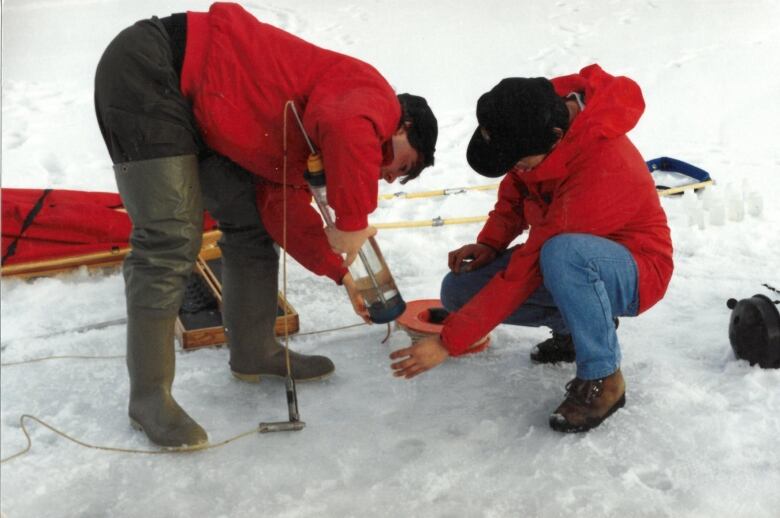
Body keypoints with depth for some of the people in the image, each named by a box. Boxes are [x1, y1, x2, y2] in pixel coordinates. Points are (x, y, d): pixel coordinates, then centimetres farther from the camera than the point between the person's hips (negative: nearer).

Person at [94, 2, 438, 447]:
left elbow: (283, 208, 10)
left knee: (252, 222, 12)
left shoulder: (313, 144, 15)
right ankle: (149, 397, -2)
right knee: (171, 242, -14)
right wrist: (354, 220, -27)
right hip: (145, 71, -10)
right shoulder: (375, 98, -13)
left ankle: (254, 354, 23)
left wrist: (341, 272, 8)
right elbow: (349, 130, -38)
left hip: (195, 103, 10)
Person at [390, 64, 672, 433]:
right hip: (572, 262, 7)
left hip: (633, 272, -7)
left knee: (561, 252, -41)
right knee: (459, 290, -9)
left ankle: (602, 379, -17)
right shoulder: (546, 112, -14)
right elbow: (516, 190, 5)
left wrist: (449, 342, -29)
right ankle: (576, 324, 9)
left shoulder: (601, 168, -36)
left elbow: (526, 270, -34)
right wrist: (490, 243, -13)